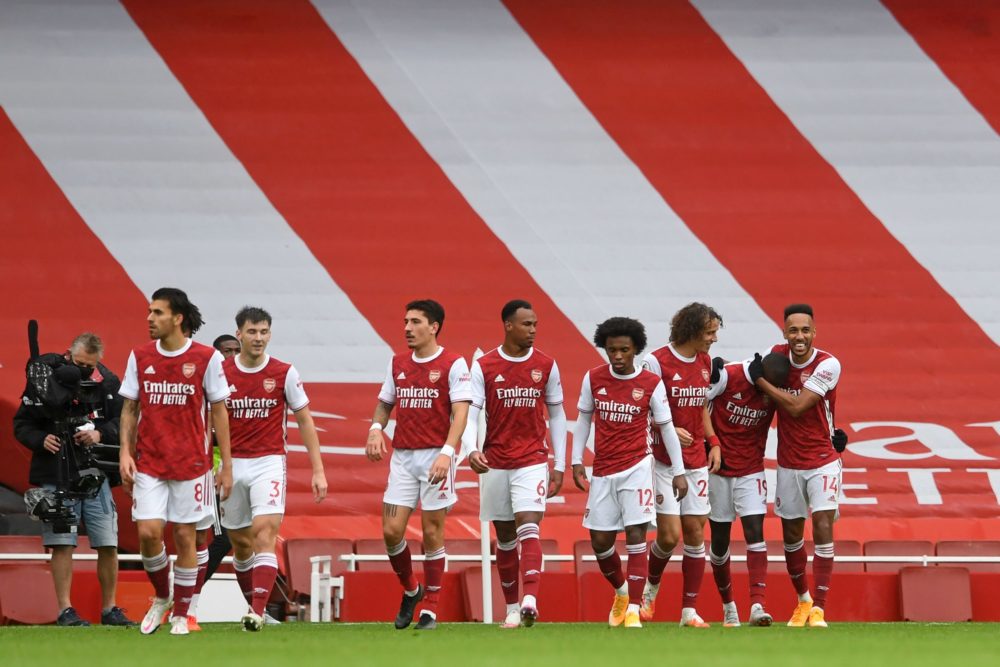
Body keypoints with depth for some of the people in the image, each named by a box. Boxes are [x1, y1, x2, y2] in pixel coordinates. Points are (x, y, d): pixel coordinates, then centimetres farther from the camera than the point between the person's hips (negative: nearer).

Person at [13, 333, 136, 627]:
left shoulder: (109, 383, 3)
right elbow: (21, 423, 2)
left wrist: (101, 434, -15)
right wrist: (41, 439, -17)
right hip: (56, 474, -2)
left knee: (108, 544, 3)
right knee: (62, 544, -3)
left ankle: (109, 608, 14)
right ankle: (65, 610, 2)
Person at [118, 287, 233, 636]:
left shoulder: (206, 358, -4)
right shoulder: (140, 356, 4)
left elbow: (219, 412, 1)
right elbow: (129, 409, 10)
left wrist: (226, 464, -1)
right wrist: (125, 453, -2)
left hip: (191, 461, -2)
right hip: (148, 462, 2)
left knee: (185, 536, 1)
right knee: (148, 532, -9)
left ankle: (181, 614, 13)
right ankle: (161, 597, 16)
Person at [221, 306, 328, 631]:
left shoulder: (285, 373, -2)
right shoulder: (221, 373, 1)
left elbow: (305, 421, 4)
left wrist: (318, 470, 0)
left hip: (269, 463, -2)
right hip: (231, 466, 2)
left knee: (264, 534, -18)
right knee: (240, 542, 9)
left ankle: (257, 612, -24)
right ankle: (254, 605, 26)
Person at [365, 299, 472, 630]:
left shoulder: (453, 364, -5)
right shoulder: (398, 364, 12)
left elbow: (460, 412, -12)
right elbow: (385, 403, 22)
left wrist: (447, 452, -25)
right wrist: (376, 429, 0)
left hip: (435, 457, -5)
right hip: (402, 456, 5)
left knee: (432, 533, -1)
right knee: (391, 531, -2)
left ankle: (431, 608, 8)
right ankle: (410, 590, 22)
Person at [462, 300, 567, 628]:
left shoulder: (546, 365, 2)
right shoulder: (483, 366, -2)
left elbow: (557, 415, 9)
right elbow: (471, 413, -6)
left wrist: (559, 466, 5)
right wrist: (471, 450, -26)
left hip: (532, 462, -1)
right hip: (494, 463, 1)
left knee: (529, 528, -18)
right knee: (504, 536, 9)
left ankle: (530, 601, -32)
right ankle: (512, 609, 19)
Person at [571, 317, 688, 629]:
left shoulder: (652, 384, -5)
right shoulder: (593, 379, 2)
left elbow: (666, 427, 2)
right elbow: (583, 419, 13)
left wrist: (678, 471, 2)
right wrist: (577, 461, 8)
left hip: (636, 468, -3)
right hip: (603, 472, 3)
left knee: (635, 535, -11)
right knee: (600, 542, 5)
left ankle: (634, 609, -10)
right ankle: (621, 591, 33)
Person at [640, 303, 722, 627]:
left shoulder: (704, 362, 9)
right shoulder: (657, 362, -12)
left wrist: (713, 442, 9)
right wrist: (669, 431, -23)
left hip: (696, 462, 6)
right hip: (664, 461, -6)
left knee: (695, 532, 2)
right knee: (669, 534, -9)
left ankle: (690, 611, 6)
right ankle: (651, 588, 21)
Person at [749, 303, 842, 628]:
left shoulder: (828, 365, -17)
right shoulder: (777, 354, -3)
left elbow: (796, 406, -22)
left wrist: (760, 380, -16)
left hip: (822, 461, -5)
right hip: (788, 463, 5)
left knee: (823, 527, -15)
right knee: (791, 534, 11)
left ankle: (819, 609, -14)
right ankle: (803, 600, 31)